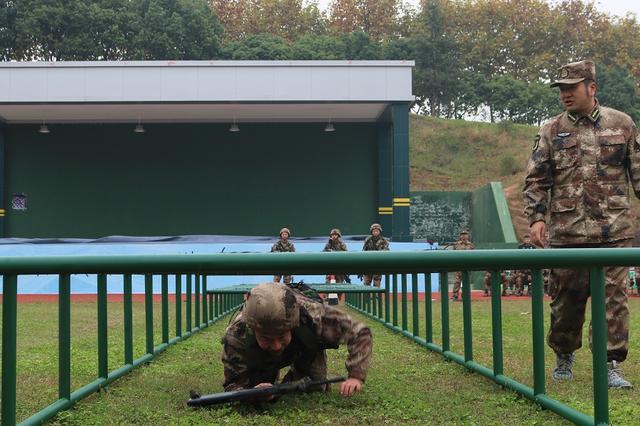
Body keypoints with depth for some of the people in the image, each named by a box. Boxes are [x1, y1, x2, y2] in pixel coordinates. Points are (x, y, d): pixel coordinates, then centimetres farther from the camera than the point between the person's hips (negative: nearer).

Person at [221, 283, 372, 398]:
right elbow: (233, 385, -36)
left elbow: (360, 333, -32)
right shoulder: (236, 336, -45)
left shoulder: (313, 315, -45)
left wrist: (356, 376, -44)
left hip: (306, 352, 0)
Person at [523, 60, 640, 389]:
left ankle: (610, 365, 4)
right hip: (566, 232, 1)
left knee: (613, 297, -3)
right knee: (565, 299, 8)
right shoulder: (550, 132, 7)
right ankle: (564, 356, 27)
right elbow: (536, 180, 7)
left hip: (614, 230, -1)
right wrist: (537, 218, -5)